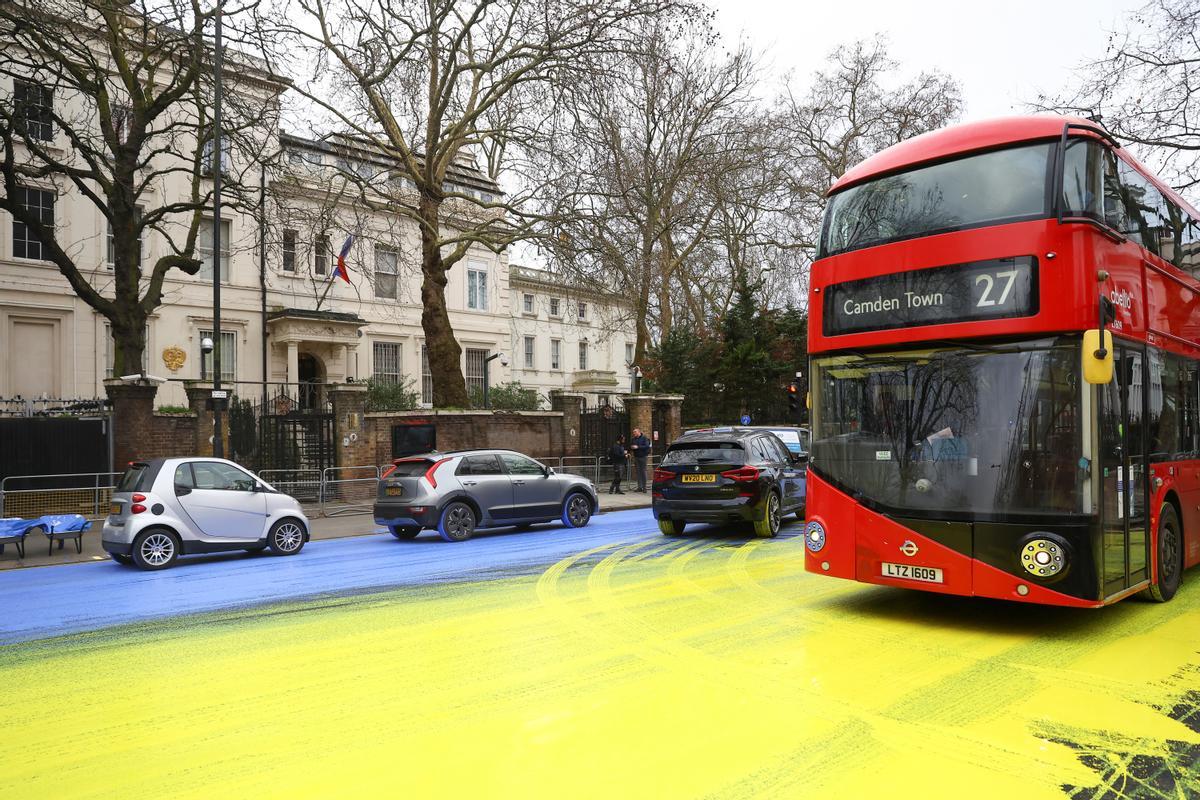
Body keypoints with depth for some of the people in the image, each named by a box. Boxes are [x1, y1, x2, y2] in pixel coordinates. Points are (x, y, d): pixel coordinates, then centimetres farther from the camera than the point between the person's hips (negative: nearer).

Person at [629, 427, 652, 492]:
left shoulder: (644, 438, -4)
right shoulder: (633, 439, 11)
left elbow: (647, 446, -15)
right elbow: (630, 447, 17)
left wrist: (638, 447, -19)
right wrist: (631, 448, -6)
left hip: (643, 457, -5)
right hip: (636, 457, 5)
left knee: (643, 471, -3)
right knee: (638, 472, 3)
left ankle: (644, 487, 2)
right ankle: (639, 487, 7)